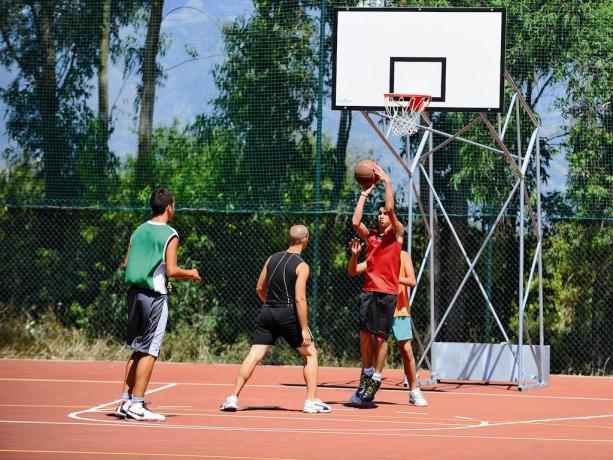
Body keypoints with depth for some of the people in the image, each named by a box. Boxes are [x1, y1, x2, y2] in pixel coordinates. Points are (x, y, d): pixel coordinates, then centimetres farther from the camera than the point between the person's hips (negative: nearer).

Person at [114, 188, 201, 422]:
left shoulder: (139, 231, 12)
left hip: (134, 292, 7)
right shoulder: (169, 235, -9)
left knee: (138, 350, 14)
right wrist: (190, 274, 4)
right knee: (149, 352, -3)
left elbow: (126, 264, 15)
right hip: (154, 295, -7)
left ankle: (125, 401, 13)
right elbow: (171, 270, -15)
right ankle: (137, 405, -4)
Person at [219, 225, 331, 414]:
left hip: (267, 313, 5)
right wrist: (304, 329, -14)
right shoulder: (301, 266, -9)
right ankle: (311, 401, 7)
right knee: (310, 354, 11)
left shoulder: (272, 259, 9)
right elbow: (300, 299, -16)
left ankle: (233, 398, -5)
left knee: (253, 356, 3)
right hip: (288, 314, -5)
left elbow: (260, 288, 16)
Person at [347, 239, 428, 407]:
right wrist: (354, 255, -15)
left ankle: (414, 392, 8)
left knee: (406, 350, -2)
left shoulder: (403, 256, 2)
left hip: (400, 311, -1)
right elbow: (352, 272, 3)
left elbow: (412, 281, -7)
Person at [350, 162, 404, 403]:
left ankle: (376, 379, 4)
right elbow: (355, 222, 0)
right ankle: (367, 372, 16)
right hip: (369, 290, 4)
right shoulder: (371, 235, 16)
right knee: (365, 334, 0)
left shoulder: (397, 234, 5)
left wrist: (387, 182, -8)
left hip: (387, 292, -4)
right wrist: (364, 195, 5)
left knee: (380, 337, -3)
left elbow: (391, 209, -10)